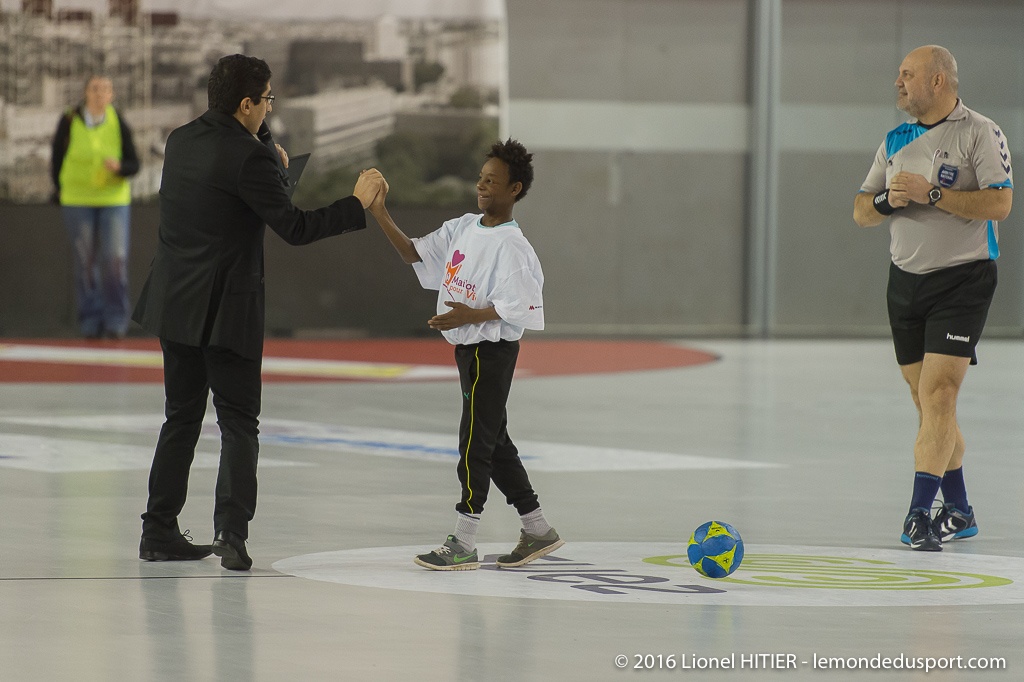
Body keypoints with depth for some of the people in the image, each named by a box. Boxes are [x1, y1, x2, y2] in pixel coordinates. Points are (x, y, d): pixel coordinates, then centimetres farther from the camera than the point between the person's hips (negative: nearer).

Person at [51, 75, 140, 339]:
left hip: (114, 200, 0)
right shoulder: (69, 122, -4)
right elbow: (57, 157, 9)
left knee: (115, 258, -9)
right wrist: (59, 190, 9)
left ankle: (116, 320, -1)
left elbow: (134, 164, -1)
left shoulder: (119, 124, -2)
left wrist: (118, 167, -21)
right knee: (85, 261, 0)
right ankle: (90, 322, 8)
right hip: (77, 201, 0)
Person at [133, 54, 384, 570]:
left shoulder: (182, 140, 7)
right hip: (226, 310, -7)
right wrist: (358, 204, -8)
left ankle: (159, 532, 16)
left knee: (182, 417, 15)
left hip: (175, 304, 7)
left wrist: (270, 158, 21)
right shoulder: (248, 158, -17)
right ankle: (231, 531, -12)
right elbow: (294, 228, -15)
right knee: (238, 422, 0)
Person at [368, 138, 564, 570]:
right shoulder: (463, 228, 8)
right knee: (494, 441, 14)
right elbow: (415, 253, 10)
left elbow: (521, 307, -20)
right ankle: (537, 531, 23)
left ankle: (463, 545, 0)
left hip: (493, 350, -9)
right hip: (468, 348, 9)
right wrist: (380, 215, 0)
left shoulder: (512, 246, -17)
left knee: (476, 442, -5)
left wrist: (471, 315, -27)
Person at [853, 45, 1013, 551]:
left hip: (963, 278, -7)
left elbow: (998, 204, -18)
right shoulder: (896, 141, 13)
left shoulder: (980, 133, -7)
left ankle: (918, 514, -19)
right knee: (926, 400, 8)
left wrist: (931, 193, -21)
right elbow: (861, 212, 13)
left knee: (938, 394, -15)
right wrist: (888, 200, -9)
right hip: (906, 279, 7)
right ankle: (958, 511, 18)